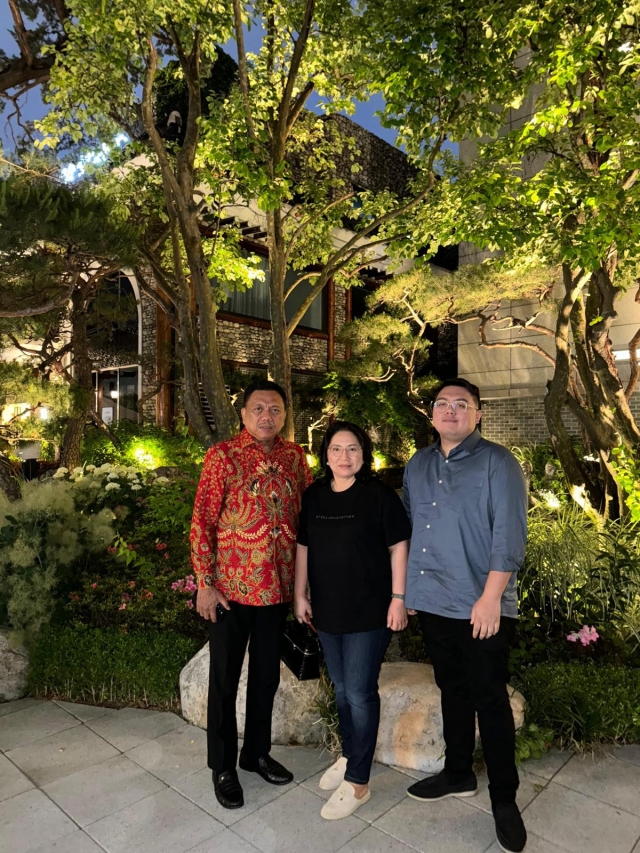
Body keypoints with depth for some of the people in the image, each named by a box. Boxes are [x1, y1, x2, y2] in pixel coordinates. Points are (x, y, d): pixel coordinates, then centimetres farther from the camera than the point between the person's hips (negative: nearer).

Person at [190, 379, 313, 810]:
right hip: (231, 588, -4)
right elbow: (202, 522, -10)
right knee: (225, 678, 12)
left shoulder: (295, 456, 2)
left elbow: (308, 513, 9)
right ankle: (223, 766, 33)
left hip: (278, 587, 4)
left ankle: (257, 752, 41)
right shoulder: (222, 456, -11)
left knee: (267, 675, 19)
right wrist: (205, 583, -11)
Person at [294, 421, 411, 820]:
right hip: (327, 609, 5)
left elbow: (398, 547, -9)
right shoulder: (313, 495, 3)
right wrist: (300, 594, 8)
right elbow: (303, 546, 9)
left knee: (360, 693, 3)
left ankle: (358, 782, 19)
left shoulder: (379, 494, -11)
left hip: (369, 611, -5)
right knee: (342, 690, 19)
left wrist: (398, 598, -11)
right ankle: (350, 755, 40)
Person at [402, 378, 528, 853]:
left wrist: (491, 596, -19)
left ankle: (504, 799, 24)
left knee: (490, 701, 6)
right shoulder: (418, 466, 10)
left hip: (482, 606, -5)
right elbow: (405, 527, 15)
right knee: (453, 692, 19)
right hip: (432, 602, 6)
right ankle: (458, 775, 38)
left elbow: (509, 534, -14)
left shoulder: (498, 463, -8)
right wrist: (404, 586, 13)